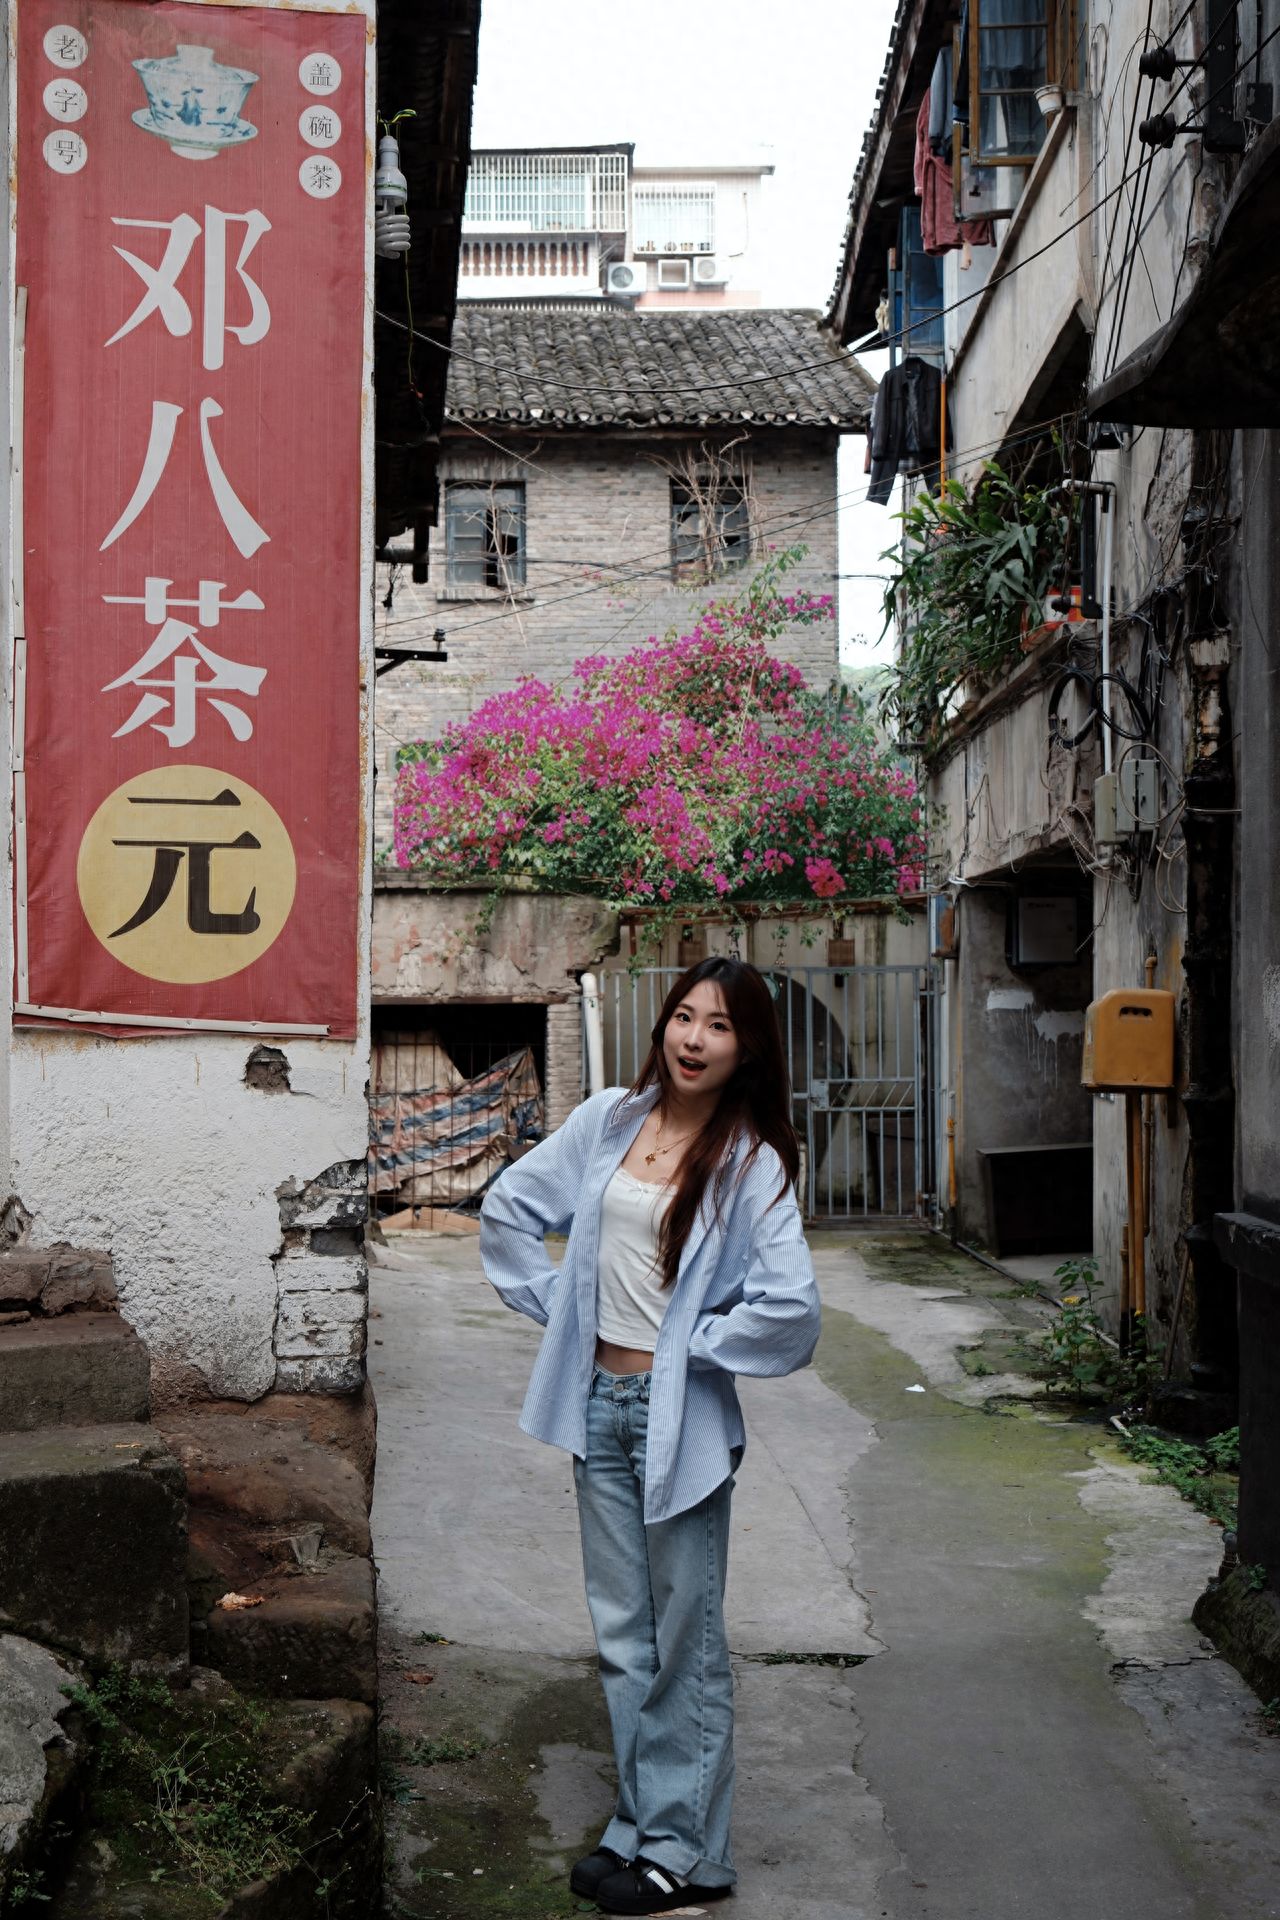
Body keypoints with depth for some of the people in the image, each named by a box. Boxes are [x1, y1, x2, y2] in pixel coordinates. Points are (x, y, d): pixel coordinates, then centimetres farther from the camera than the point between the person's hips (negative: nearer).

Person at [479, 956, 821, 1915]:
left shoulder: (752, 1162, -11)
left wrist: (690, 1342, -11)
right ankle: (641, 1826, 27)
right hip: (598, 1403, 5)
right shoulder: (609, 1119, 3)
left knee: (686, 1641, 5)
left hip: (681, 1415, -5)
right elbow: (510, 1206, 15)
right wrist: (554, 1301, 7)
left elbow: (790, 1306, -21)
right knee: (623, 1636, 15)